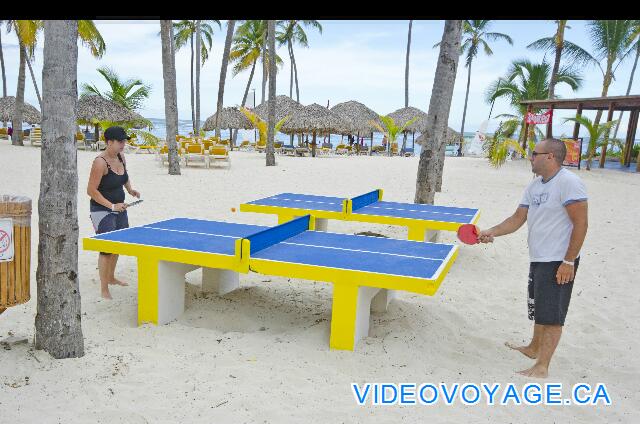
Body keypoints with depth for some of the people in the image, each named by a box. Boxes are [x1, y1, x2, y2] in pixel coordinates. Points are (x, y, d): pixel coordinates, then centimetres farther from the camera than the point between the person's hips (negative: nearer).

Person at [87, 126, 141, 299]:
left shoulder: (121, 157, 3)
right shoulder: (100, 162, -21)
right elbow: (91, 190, -20)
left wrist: (130, 189, 6)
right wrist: (111, 206, -24)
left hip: (119, 208, 8)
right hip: (102, 210, -8)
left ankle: (111, 277, 38)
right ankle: (104, 290, 0)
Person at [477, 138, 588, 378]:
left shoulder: (568, 182, -17)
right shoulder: (534, 186, 9)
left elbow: (581, 224, -19)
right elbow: (518, 218, 11)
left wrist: (568, 262, -20)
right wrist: (492, 232, -4)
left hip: (559, 262, -9)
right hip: (538, 260, 9)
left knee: (552, 315, -2)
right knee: (539, 310, 23)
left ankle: (542, 367, 6)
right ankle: (534, 348, 40)